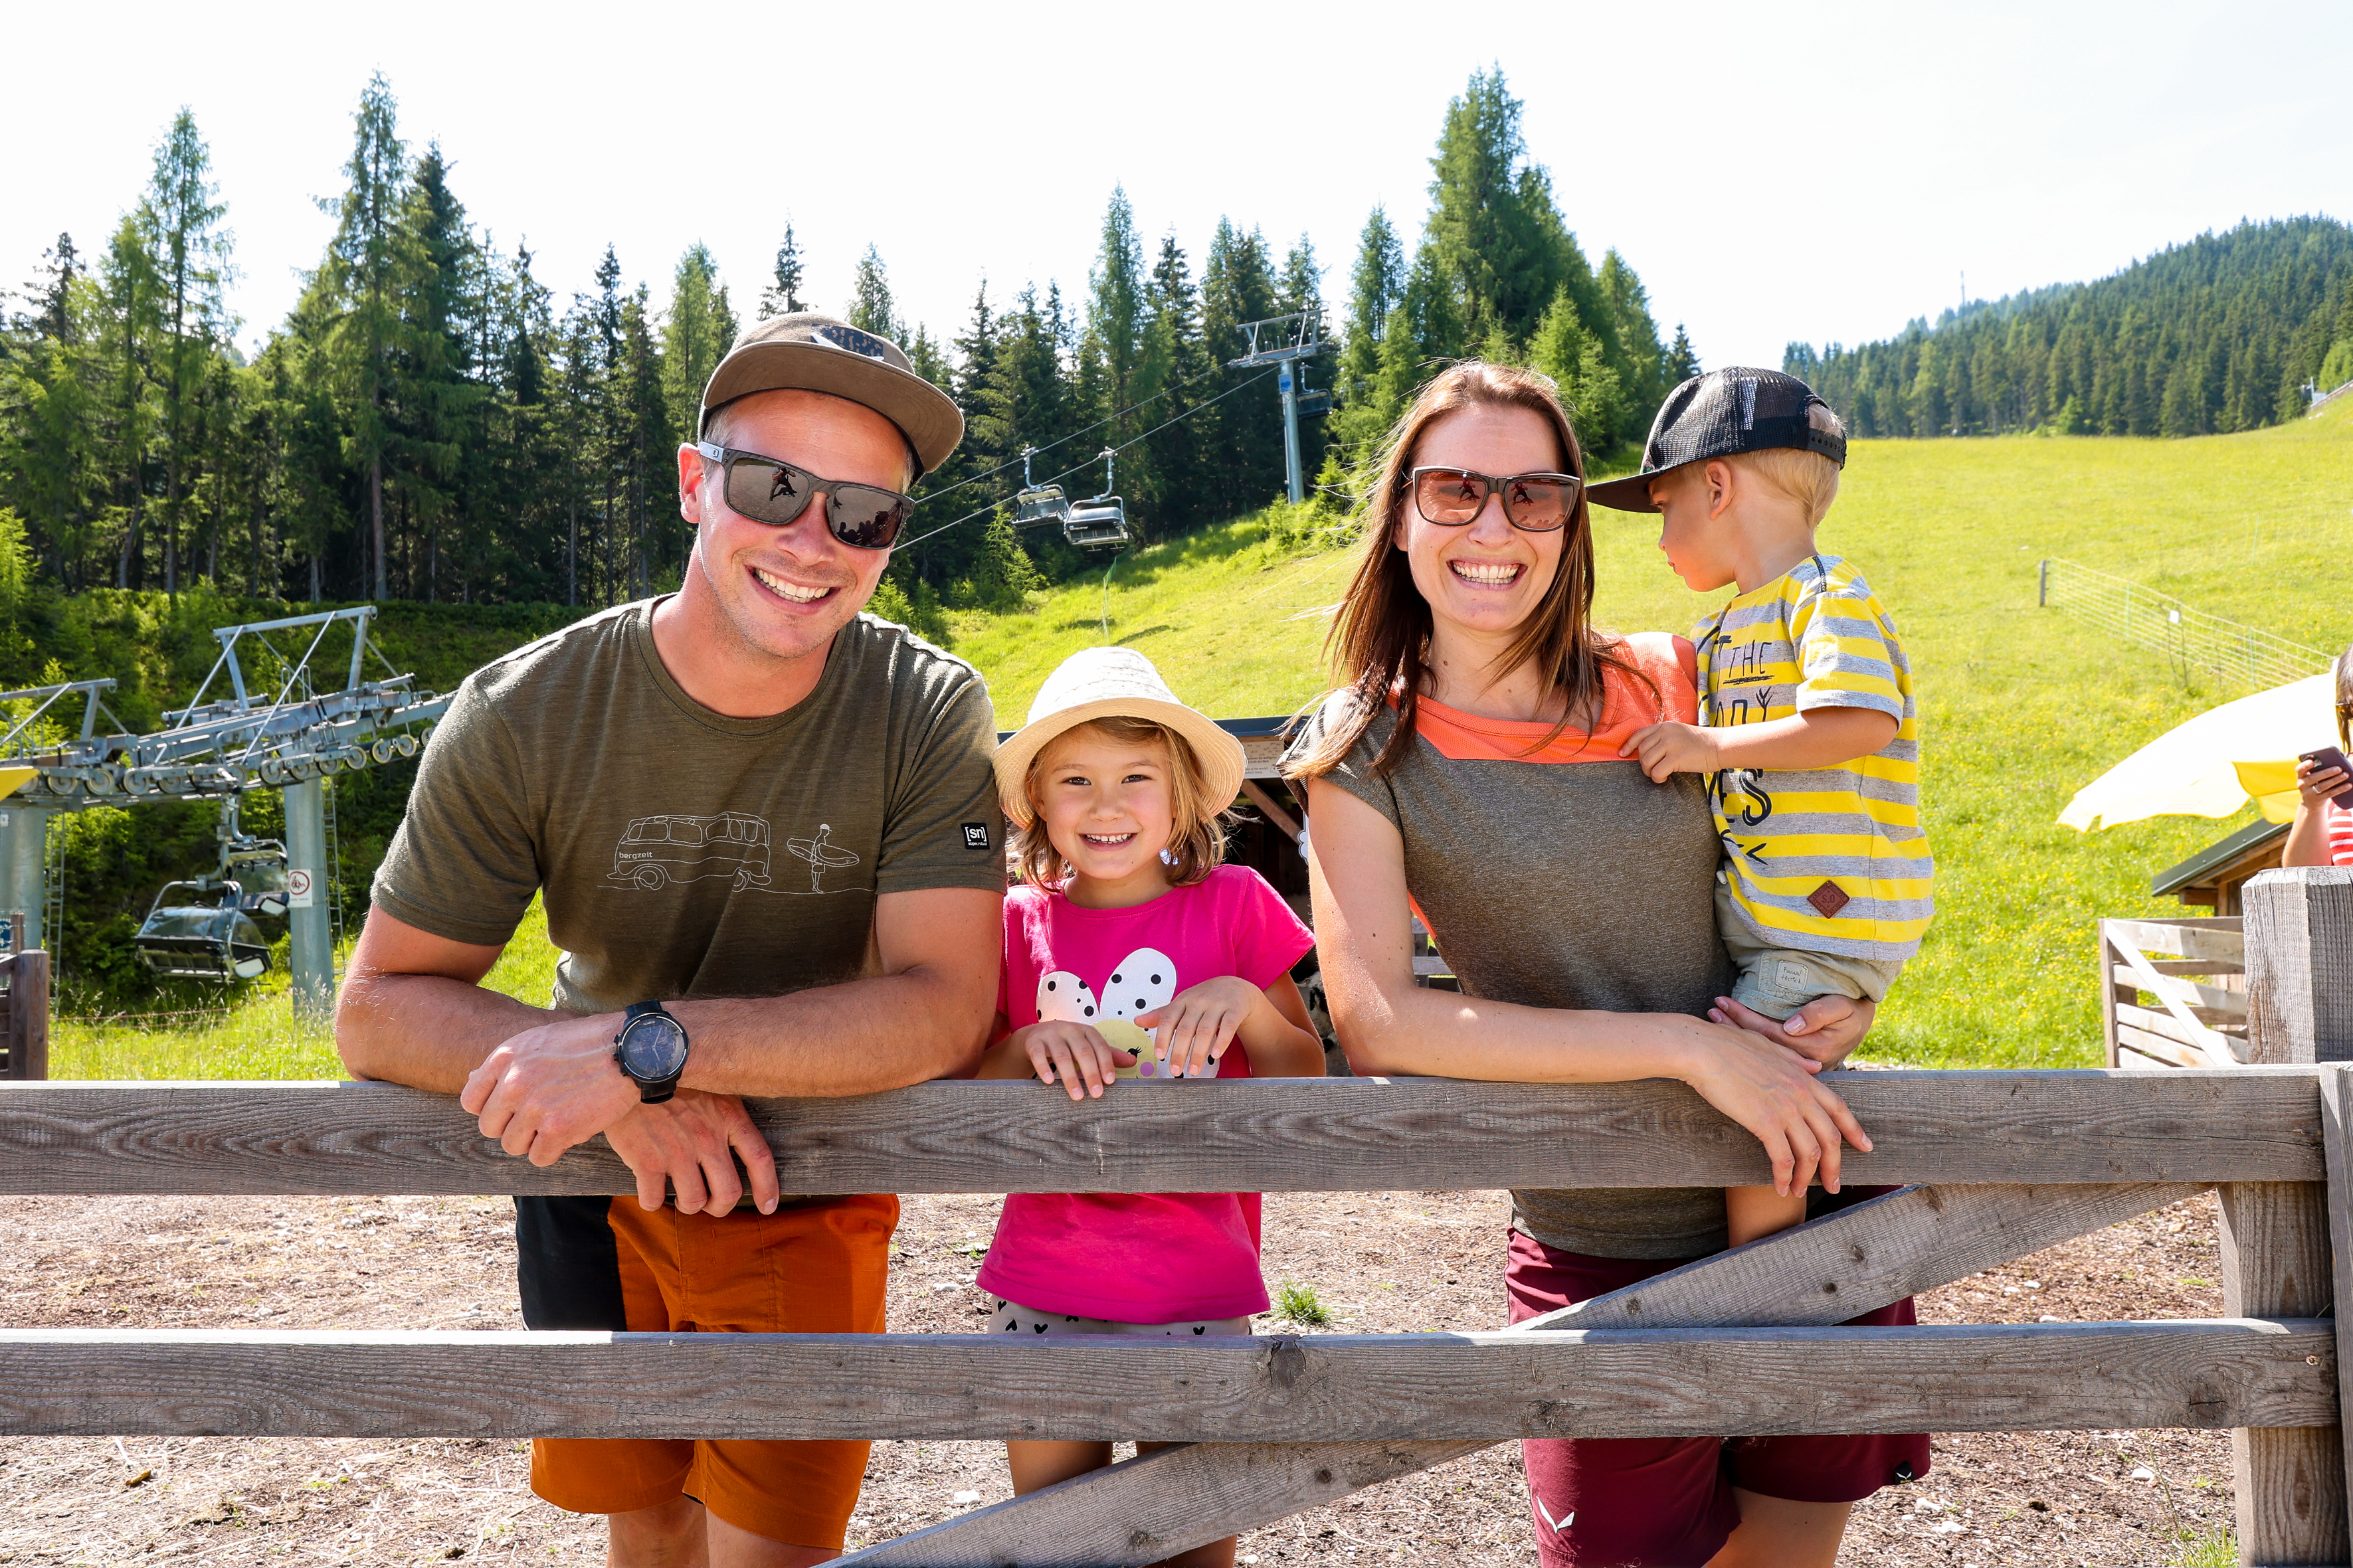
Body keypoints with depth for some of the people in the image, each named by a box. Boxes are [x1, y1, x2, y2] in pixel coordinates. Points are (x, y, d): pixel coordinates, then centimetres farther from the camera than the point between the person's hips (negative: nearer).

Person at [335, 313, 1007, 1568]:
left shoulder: (928, 714, -21)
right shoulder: (526, 715, -19)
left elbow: (945, 1010, -28)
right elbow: (379, 1008, -15)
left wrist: (646, 1043, -37)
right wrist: (626, 1103, -32)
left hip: (805, 1193, -1)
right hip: (588, 1187, 2)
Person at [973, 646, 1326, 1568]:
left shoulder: (1233, 905, -3)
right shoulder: (1018, 923, 1)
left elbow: (1308, 1084, 1)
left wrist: (1247, 1002, -17)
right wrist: (1028, 1044, -16)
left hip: (1195, 1292, -1)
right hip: (1043, 1290, 2)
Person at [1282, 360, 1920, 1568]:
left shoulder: (1670, 685, -1)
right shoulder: (1367, 751, -9)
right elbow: (1375, 1022, -20)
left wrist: (1846, 1001, -7)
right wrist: (1690, 1045, -22)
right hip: (1604, 1254, -3)